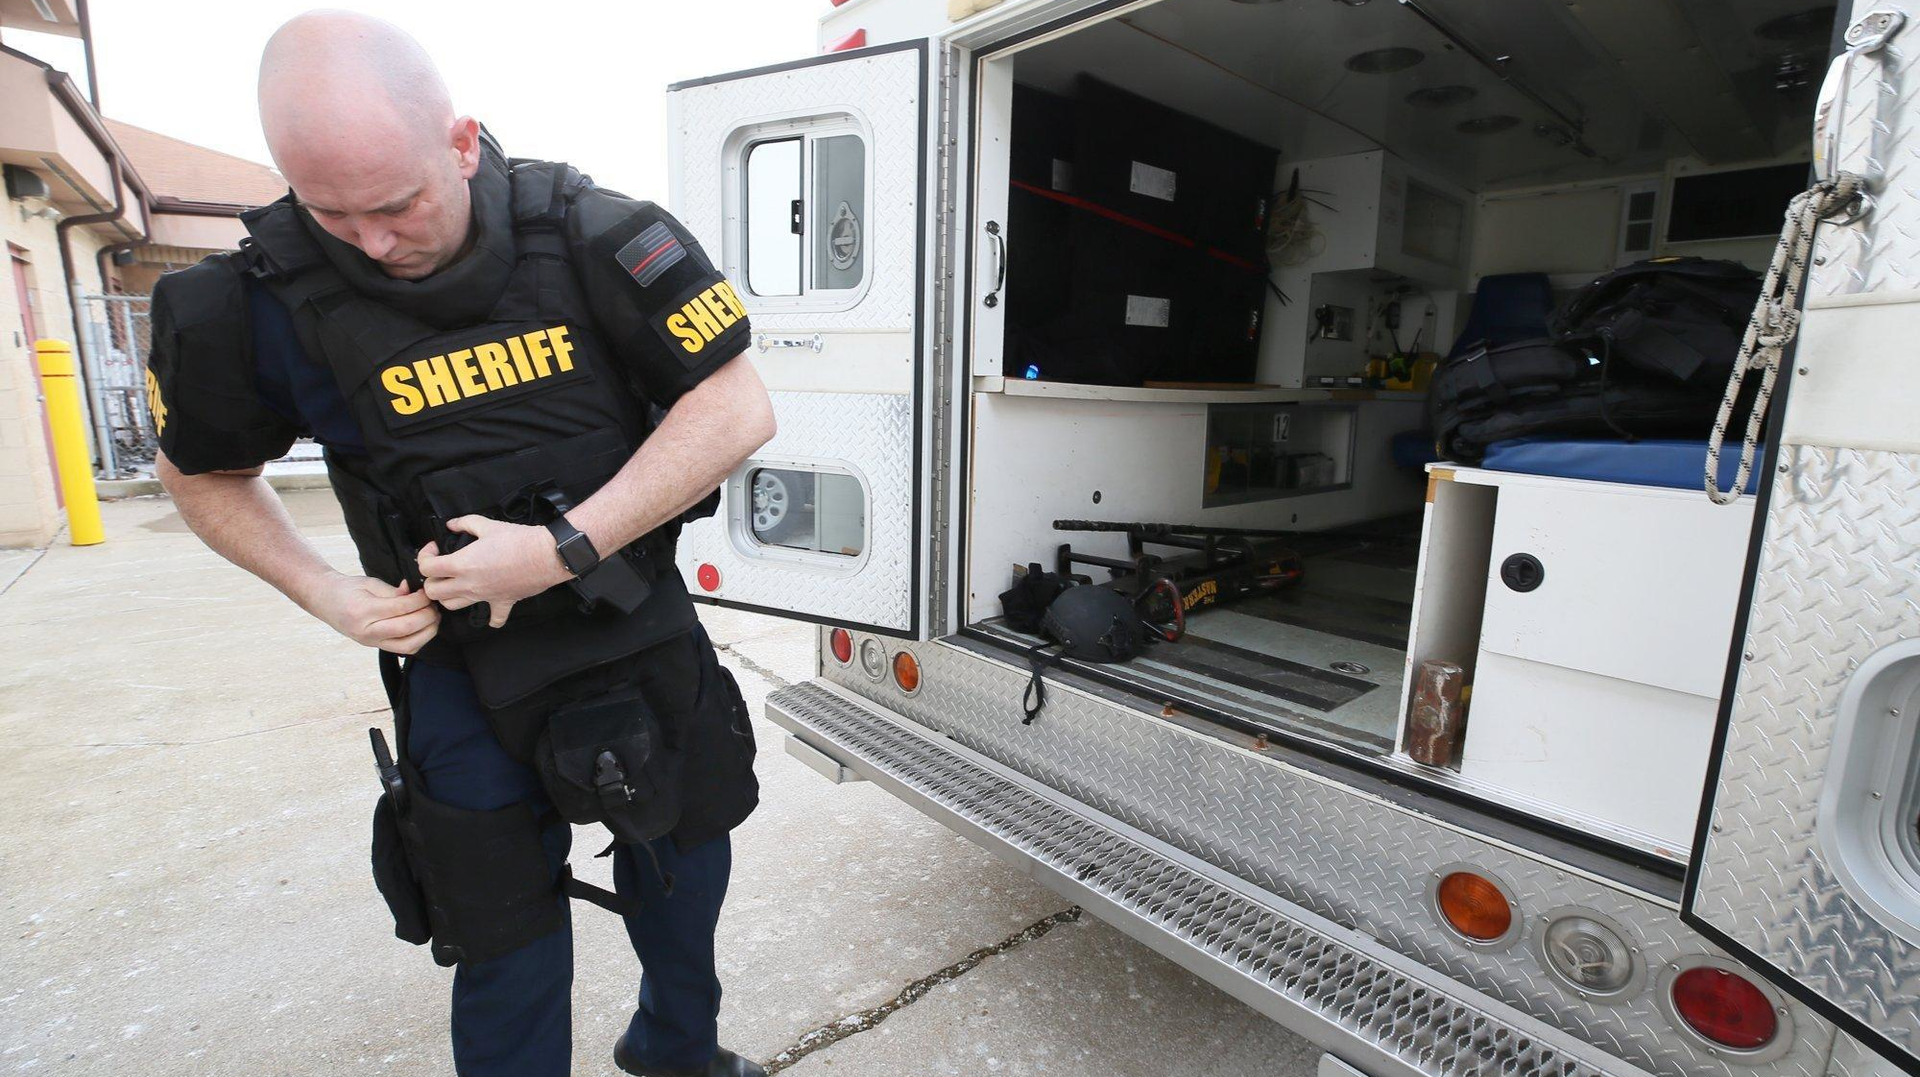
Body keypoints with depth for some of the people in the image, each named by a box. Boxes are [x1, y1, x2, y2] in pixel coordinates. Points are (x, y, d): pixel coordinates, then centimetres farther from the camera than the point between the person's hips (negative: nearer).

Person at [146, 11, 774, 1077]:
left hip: (642, 626, 2)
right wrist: (328, 595, -7)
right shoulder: (266, 298, -10)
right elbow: (202, 473, 8)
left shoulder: (593, 236, -15)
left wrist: (563, 548, -23)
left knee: (687, 850, 20)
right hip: (463, 659, -1)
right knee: (505, 933, 8)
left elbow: (738, 408, -19)